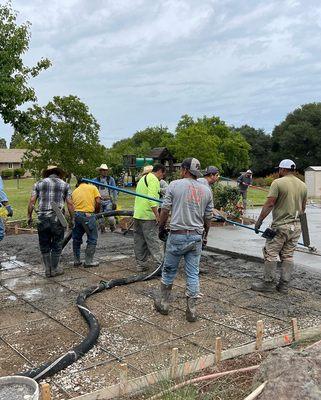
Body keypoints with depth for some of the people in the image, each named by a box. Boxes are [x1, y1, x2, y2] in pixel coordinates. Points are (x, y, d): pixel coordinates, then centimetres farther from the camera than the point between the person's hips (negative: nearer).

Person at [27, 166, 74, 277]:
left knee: (44, 246, 13)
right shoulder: (64, 185, 8)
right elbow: (70, 204, 1)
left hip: (42, 218, 2)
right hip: (57, 219, -2)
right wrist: (72, 218, 8)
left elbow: (32, 201, 3)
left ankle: (47, 270, 19)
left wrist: (29, 216, 9)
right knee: (57, 245, 10)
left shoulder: (39, 183, 12)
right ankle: (54, 269, 16)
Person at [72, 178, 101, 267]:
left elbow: (73, 204, 14)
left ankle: (76, 261, 23)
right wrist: (97, 212, 14)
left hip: (76, 214, 5)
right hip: (88, 215, -5)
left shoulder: (75, 191, 20)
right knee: (92, 239, 5)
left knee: (76, 239, 17)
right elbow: (98, 202, -1)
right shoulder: (92, 187, 9)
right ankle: (88, 261, 6)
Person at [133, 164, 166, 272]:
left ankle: (141, 264, 15)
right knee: (153, 241, -9)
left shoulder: (143, 178, 22)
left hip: (137, 215, 9)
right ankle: (161, 263, -7)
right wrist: (157, 214, -21)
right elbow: (152, 198, -21)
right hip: (148, 216, -9)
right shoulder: (154, 179, -10)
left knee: (139, 241, 10)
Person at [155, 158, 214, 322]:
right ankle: (191, 310, 13)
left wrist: (161, 228, 9)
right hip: (196, 236, 3)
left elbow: (165, 210, -6)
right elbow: (208, 216, 9)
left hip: (177, 235, -3)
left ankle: (163, 303, 25)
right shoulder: (206, 190, 5)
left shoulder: (175, 185, -6)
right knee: (193, 274, 9)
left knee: (169, 271, 13)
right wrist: (205, 233, 24)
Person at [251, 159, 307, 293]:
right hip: (296, 227, 7)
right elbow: (302, 208, 15)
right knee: (288, 256, 11)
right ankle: (284, 285, 15)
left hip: (280, 226, -6)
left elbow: (269, 204, -15)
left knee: (271, 254, 1)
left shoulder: (278, 183, -10)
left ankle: (268, 283, 5)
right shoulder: (303, 185, 10)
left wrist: (259, 221, -9)